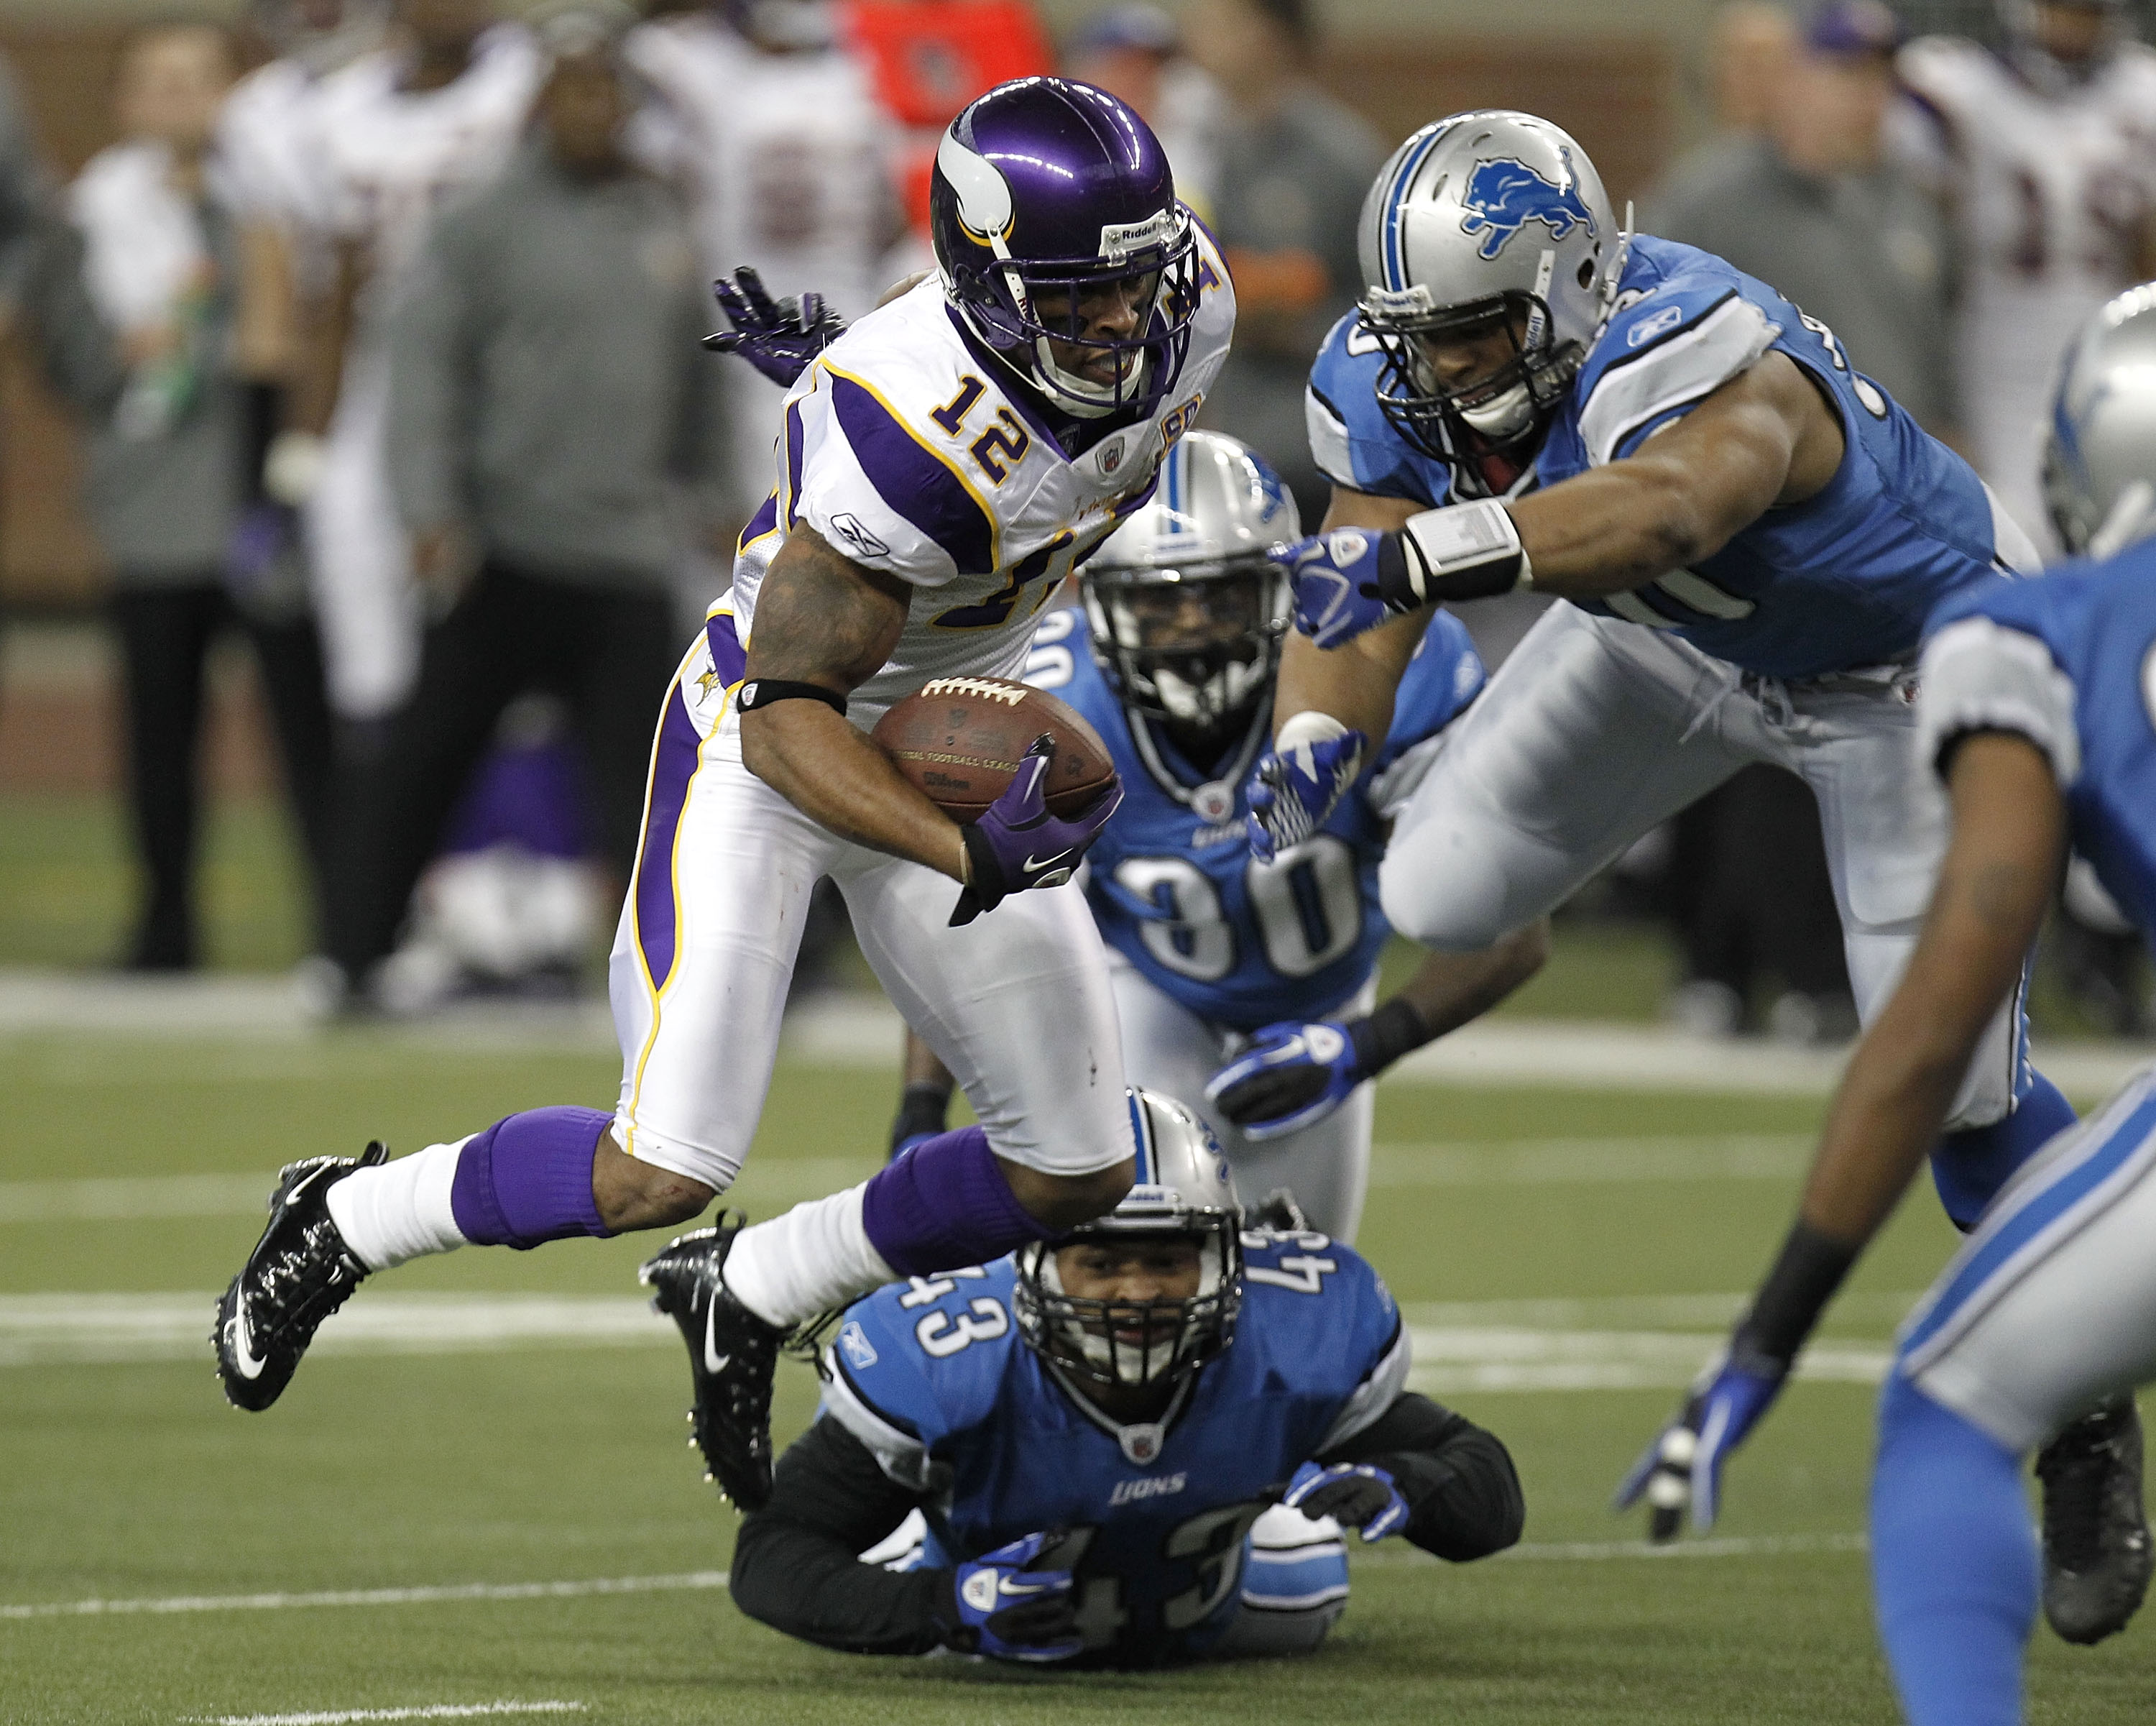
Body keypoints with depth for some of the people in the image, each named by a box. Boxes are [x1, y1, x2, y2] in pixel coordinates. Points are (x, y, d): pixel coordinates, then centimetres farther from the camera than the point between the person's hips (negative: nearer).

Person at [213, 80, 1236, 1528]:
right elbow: (788, 718, -30)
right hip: (767, 747, -7)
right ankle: (346, 1222, 12)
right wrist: (967, 858, -42)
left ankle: (746, 1298, 24)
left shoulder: (1186, 315, -15)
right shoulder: (909, 437, -36)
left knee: (1074, 1174, 4)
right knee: (665, 1173, -15)